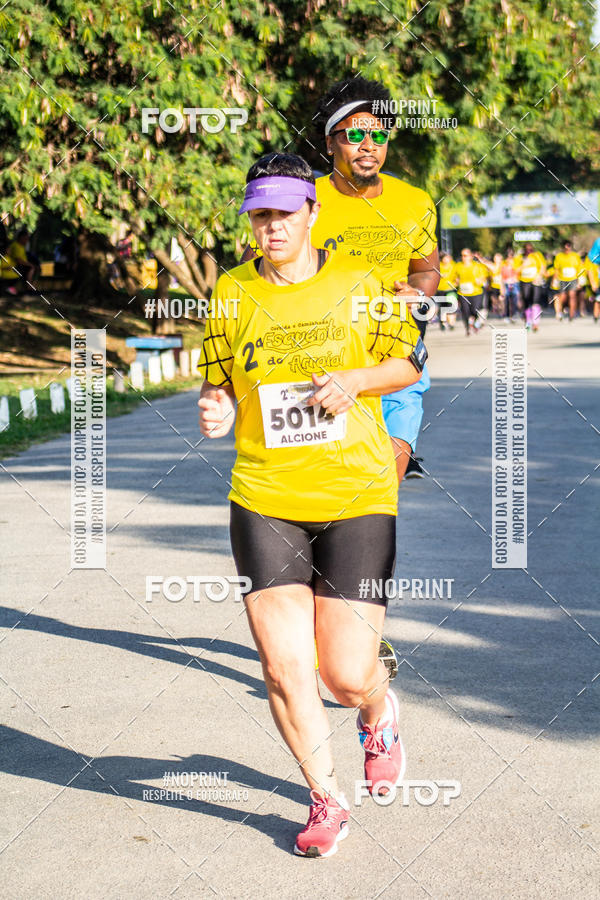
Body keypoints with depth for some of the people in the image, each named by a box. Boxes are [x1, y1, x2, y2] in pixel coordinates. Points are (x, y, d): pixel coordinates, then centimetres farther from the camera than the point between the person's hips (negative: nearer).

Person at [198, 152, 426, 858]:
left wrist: (356, 379, -9)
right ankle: (326, 800, 20)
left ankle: (379, 715, 36)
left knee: (348, 675, -3)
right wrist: (214, 408, -9)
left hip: (357, 498, -1)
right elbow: (217, 381, 14)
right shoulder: (231, 294, 5)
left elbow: (409, 364, 10)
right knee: (285, 671, -4)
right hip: (265, 501, 2)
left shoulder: (356, 284, 1)